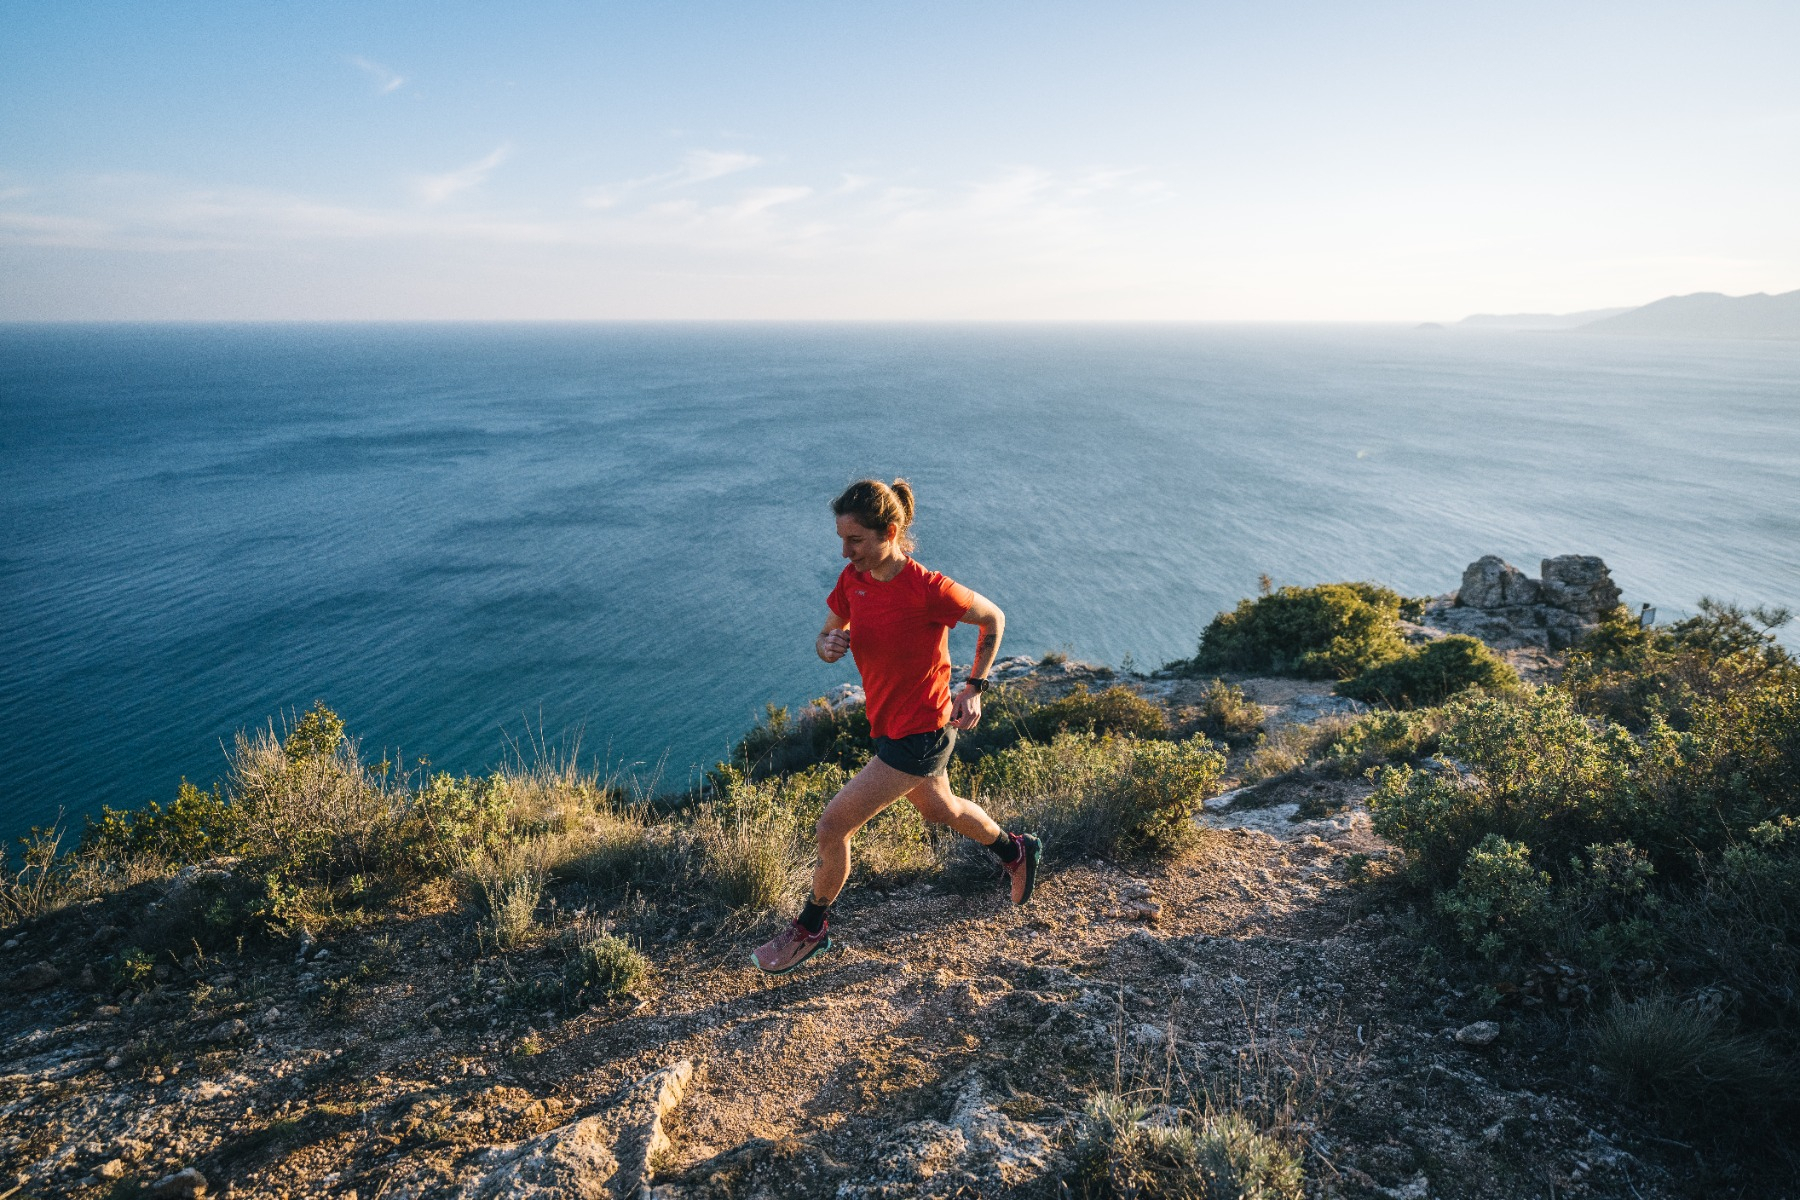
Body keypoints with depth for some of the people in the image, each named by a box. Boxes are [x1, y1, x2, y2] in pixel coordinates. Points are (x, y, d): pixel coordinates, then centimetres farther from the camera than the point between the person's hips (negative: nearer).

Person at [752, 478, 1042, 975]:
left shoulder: (927, 589, -26)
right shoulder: (853, 579, -7)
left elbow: (993, 618, -10)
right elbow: (827, 635, 6)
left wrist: (974, 688, -10)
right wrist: (828, 645, -19)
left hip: (919, 737, -8)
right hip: (892, 725, 8)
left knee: (833, 825, -7)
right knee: (940, 809, 30)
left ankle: (811, 930, 17)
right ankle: (1017, 851, 56)